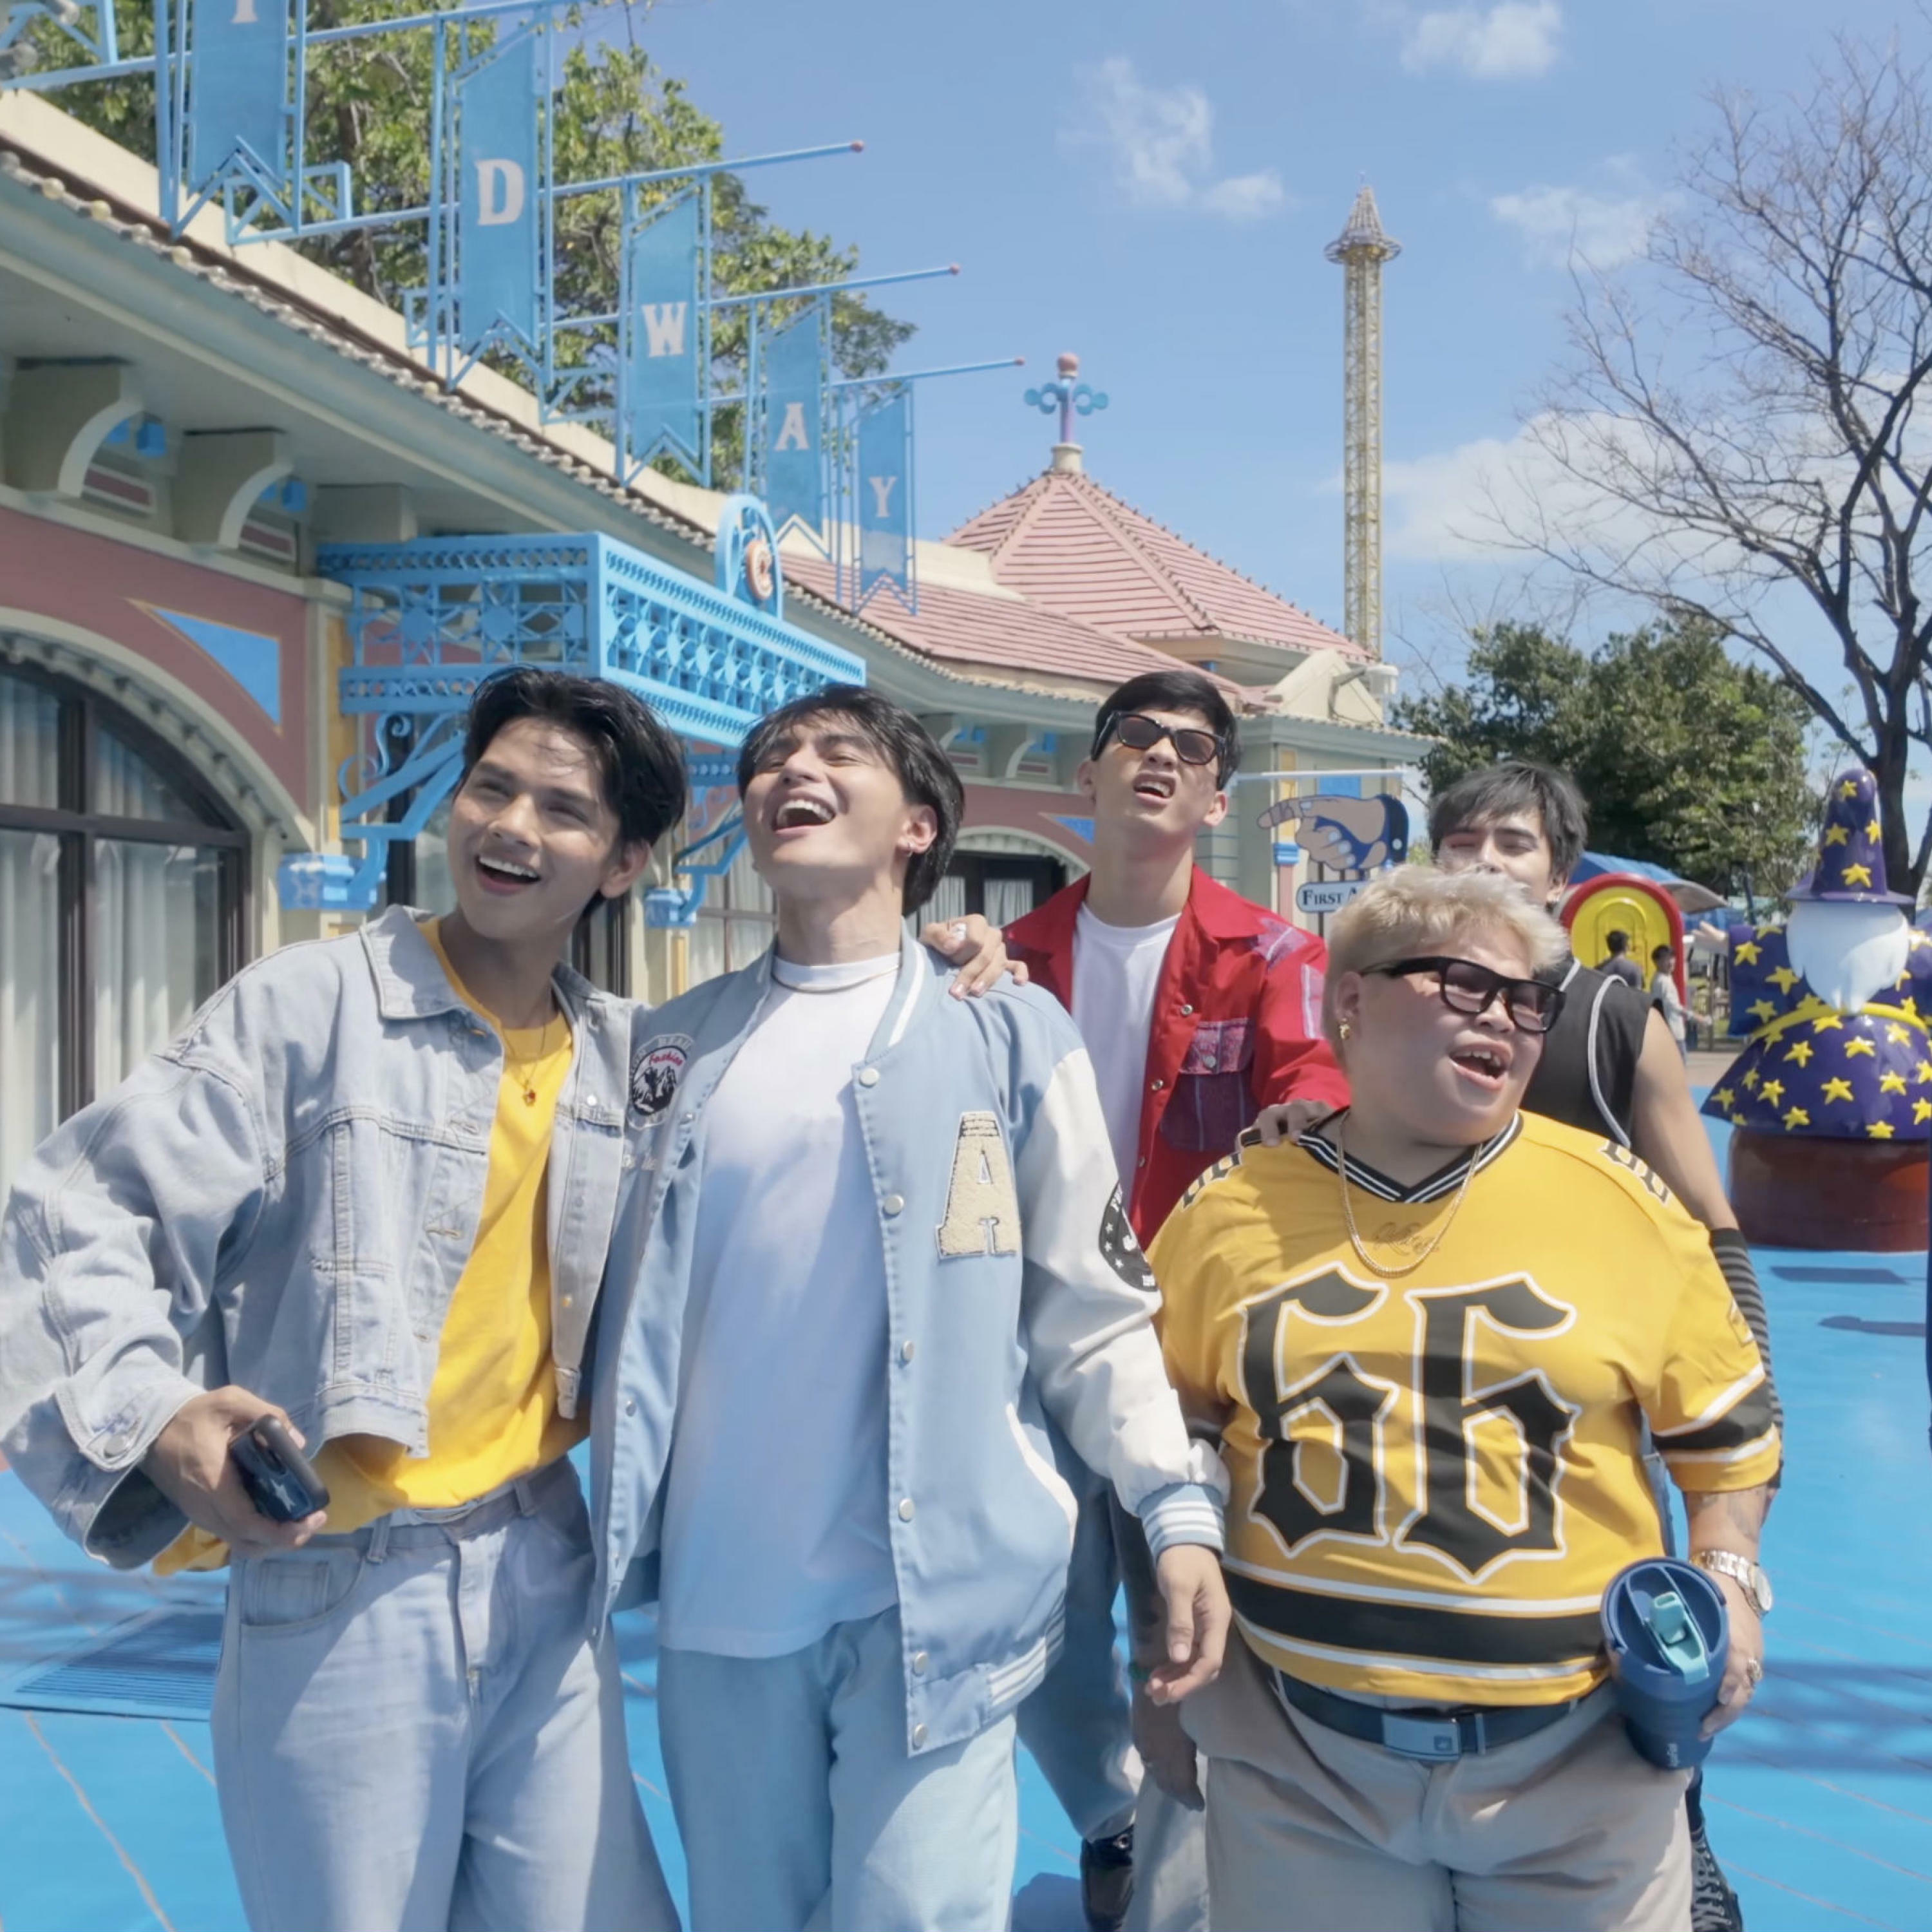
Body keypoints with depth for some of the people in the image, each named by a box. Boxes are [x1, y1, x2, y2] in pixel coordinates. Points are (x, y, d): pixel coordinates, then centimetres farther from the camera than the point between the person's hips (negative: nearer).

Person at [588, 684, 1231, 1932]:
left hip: (939, 1591, -4)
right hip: (720, 1595, 4)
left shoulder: (1008, 1035, -1)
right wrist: (621, 1528, 6)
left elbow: (1096, 1309, -1)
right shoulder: (681, 1042, 10)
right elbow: (637, 1308, 14)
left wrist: (1180, 1509, -12)